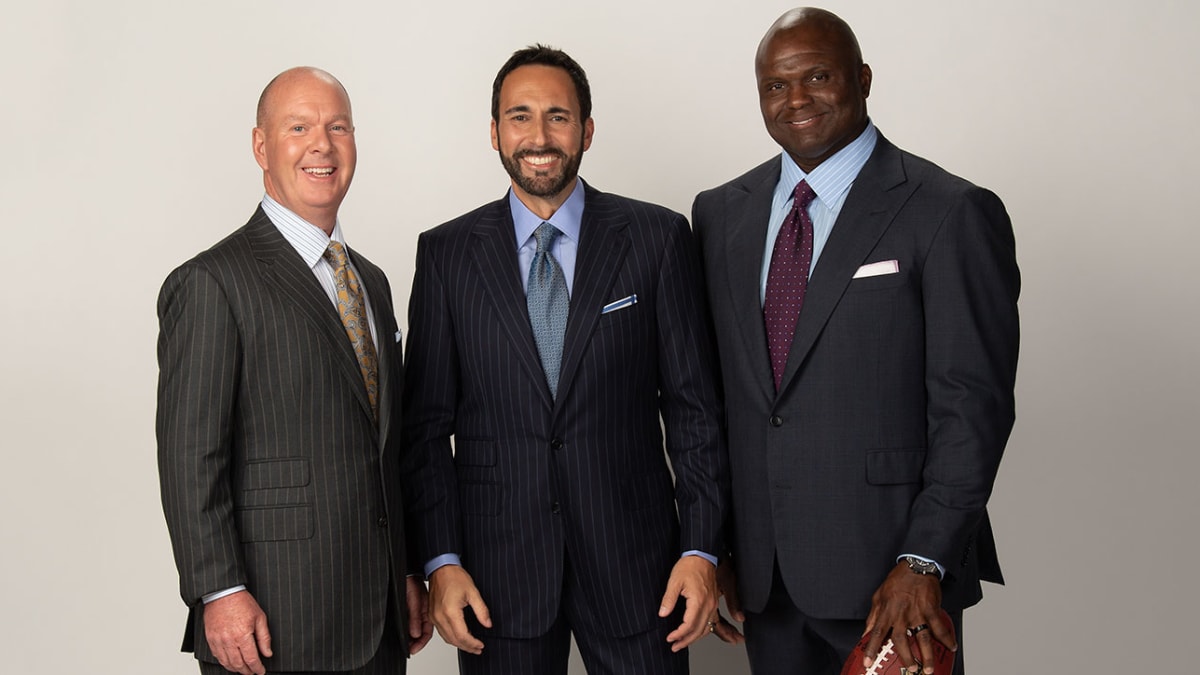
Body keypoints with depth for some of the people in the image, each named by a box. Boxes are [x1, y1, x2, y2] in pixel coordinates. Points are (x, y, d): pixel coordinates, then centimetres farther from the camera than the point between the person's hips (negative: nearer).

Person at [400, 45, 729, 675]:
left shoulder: (658, 238, 0)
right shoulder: (446, 253, 3)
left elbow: (694, 406, 0)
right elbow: (427, 423, 3)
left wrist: (701, 550, -5)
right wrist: (441, 562, -4)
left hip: (632, 554, 0)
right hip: (497, 566, 1)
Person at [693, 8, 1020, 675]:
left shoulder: (952, 213, -8)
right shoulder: (721, 212, 8)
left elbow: (973, 403, -11)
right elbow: (711, 389, 10)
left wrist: (923, 563, -16)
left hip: (886, 569, -4)